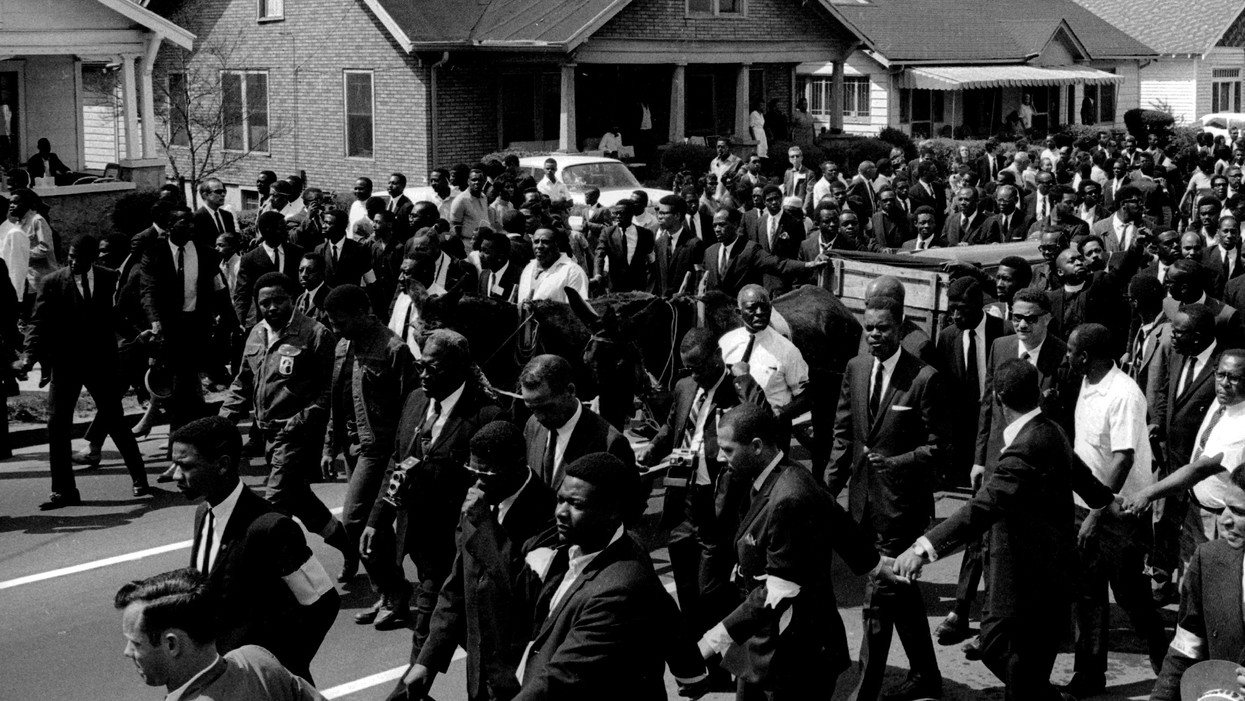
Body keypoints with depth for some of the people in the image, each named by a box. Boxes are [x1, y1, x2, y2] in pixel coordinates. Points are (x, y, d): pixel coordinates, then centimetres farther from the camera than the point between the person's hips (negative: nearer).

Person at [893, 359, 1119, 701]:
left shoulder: (1027, 447, -26)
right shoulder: (1049, 431, 5)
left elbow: (984, 506, -37)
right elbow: (1081, 475, 24)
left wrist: (925, 547, -45)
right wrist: (1107, 501, 46)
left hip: (1030, 581, -10)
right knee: (994, 646, 21)